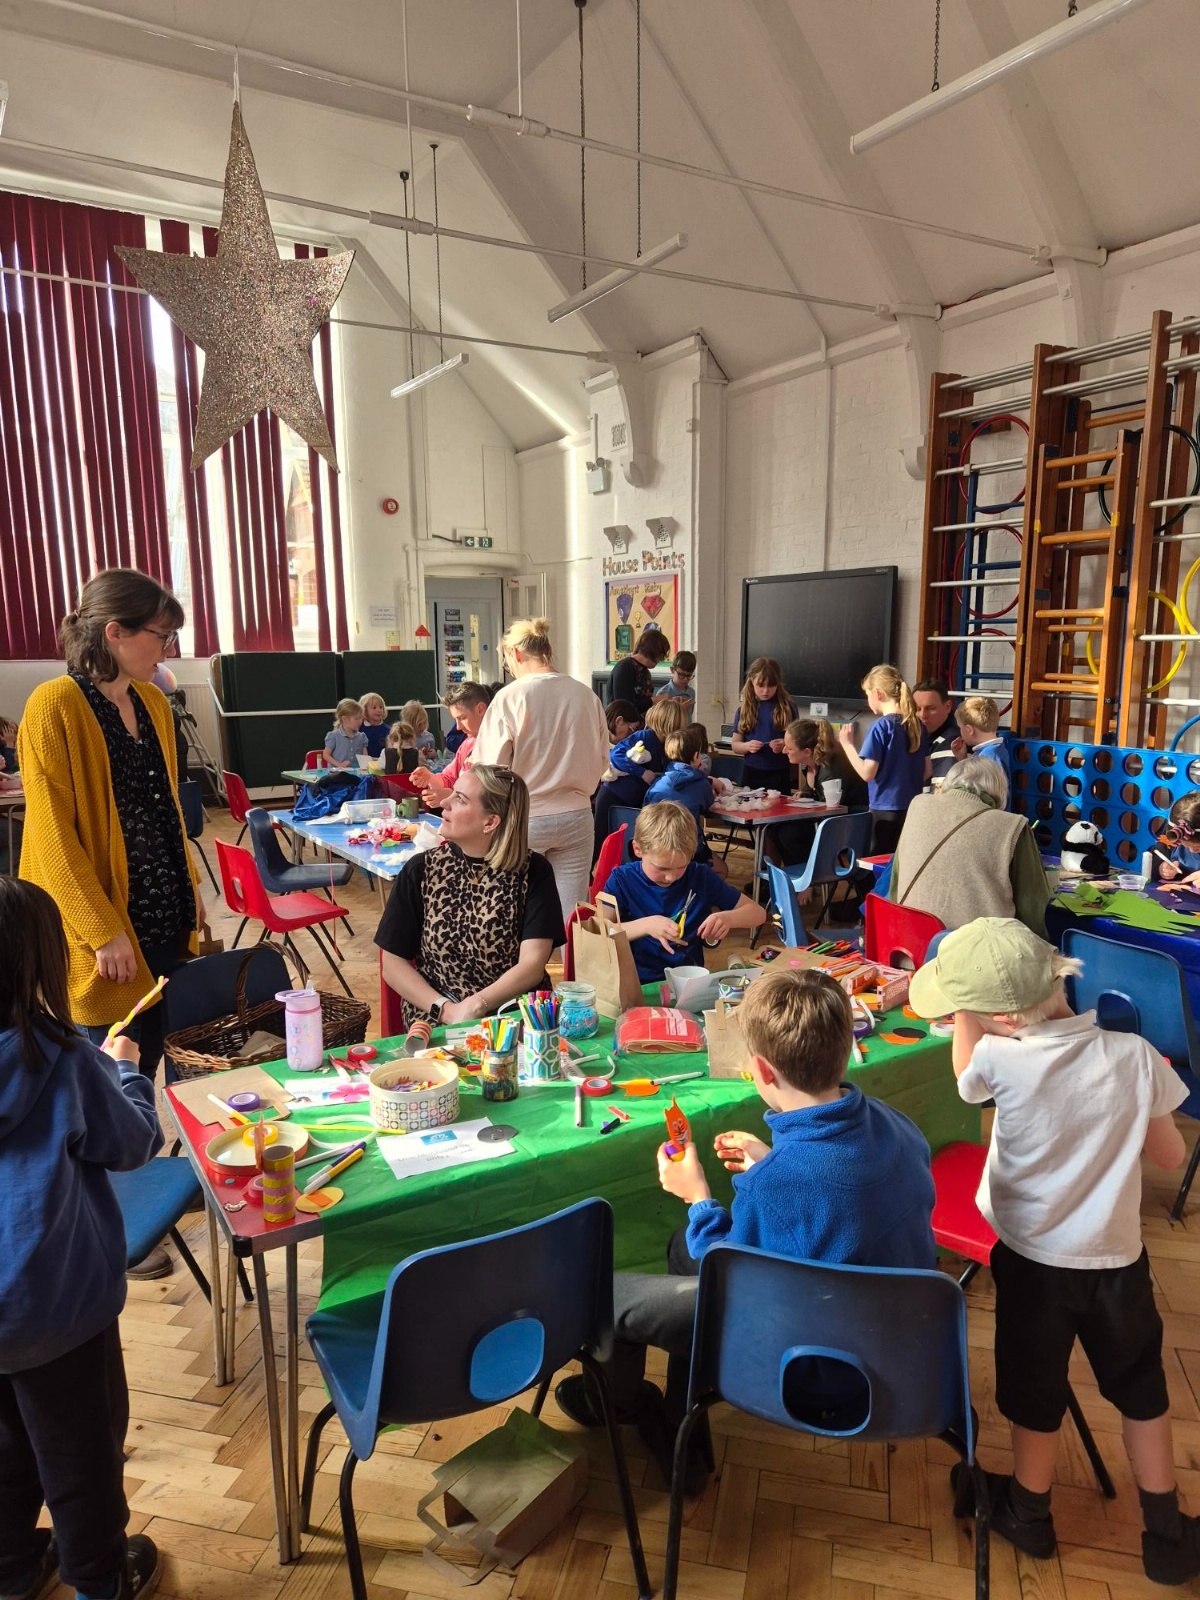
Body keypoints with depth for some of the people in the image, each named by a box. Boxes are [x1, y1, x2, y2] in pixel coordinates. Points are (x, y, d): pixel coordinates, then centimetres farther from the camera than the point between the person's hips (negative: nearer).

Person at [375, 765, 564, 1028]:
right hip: (435, 1017, 0)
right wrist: (445, 1009, -11)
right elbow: (393, 963, 3)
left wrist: (475, 1006, -20)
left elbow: (533, 964, -8)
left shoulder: (533, 871, -2)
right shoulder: (421, 869, 2)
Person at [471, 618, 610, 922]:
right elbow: (601, 759, 9)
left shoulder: (510, 697, -12)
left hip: (525, 818, -3)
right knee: (571, 911, 8)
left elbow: (490, 766, -10)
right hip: (576, 815, 3)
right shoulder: (585, 695, -1)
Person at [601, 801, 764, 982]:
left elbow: (758, 913, 6)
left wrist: (727, 918, -13)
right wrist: (645, 925, -22)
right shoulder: (622, 880, -2)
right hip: (638, 985, -2)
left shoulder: (701, 877, 1)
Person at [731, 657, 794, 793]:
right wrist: (747, 746, -14)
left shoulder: (787, 708, -2)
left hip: (779, 773, -2)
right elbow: (735, 745, 6)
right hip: (751, 772, 2)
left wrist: (785, 745, -20)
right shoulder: (745, 709, 3)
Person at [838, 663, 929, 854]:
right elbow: (926, 772, 12)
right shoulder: (917, 724, 6)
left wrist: (847, 744, -8)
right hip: (912, 808, 7)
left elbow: (867, 773, -16)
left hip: (886, 810, -7)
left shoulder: (881, 726, -13)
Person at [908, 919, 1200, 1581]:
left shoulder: (1002, 1060, -25)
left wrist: (965, 1011, -2)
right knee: (1140, 1387, 24)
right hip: (1116, 1257, 2)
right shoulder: (1134, 1055, -16)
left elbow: (964, 1069, 0)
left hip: (1033, 1258, -2)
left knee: (1035, 1389, 20)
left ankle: (1028, 1512, 41)